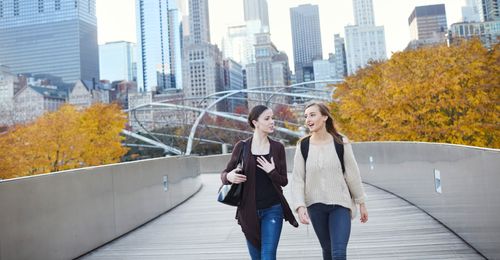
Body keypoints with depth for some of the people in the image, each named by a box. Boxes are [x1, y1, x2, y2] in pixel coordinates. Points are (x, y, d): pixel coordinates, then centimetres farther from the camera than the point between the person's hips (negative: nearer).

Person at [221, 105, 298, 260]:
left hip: (273, 210, 0)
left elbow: (284, 181, 3)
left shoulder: (277, 147, 1)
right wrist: (229, 177, -18)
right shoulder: (242, 147, -1)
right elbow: (224, 174, 5)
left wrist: (272, 172, -17)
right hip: (249, 211, 1)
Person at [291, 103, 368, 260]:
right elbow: (297, 179, -7)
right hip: (315, 206, 2)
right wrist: (300, 206, -19)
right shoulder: (302, 146, -4)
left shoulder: (341, 142, -6)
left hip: (340, 204, -2)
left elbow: (352, 174, 0)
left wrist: (361, 202, 5)